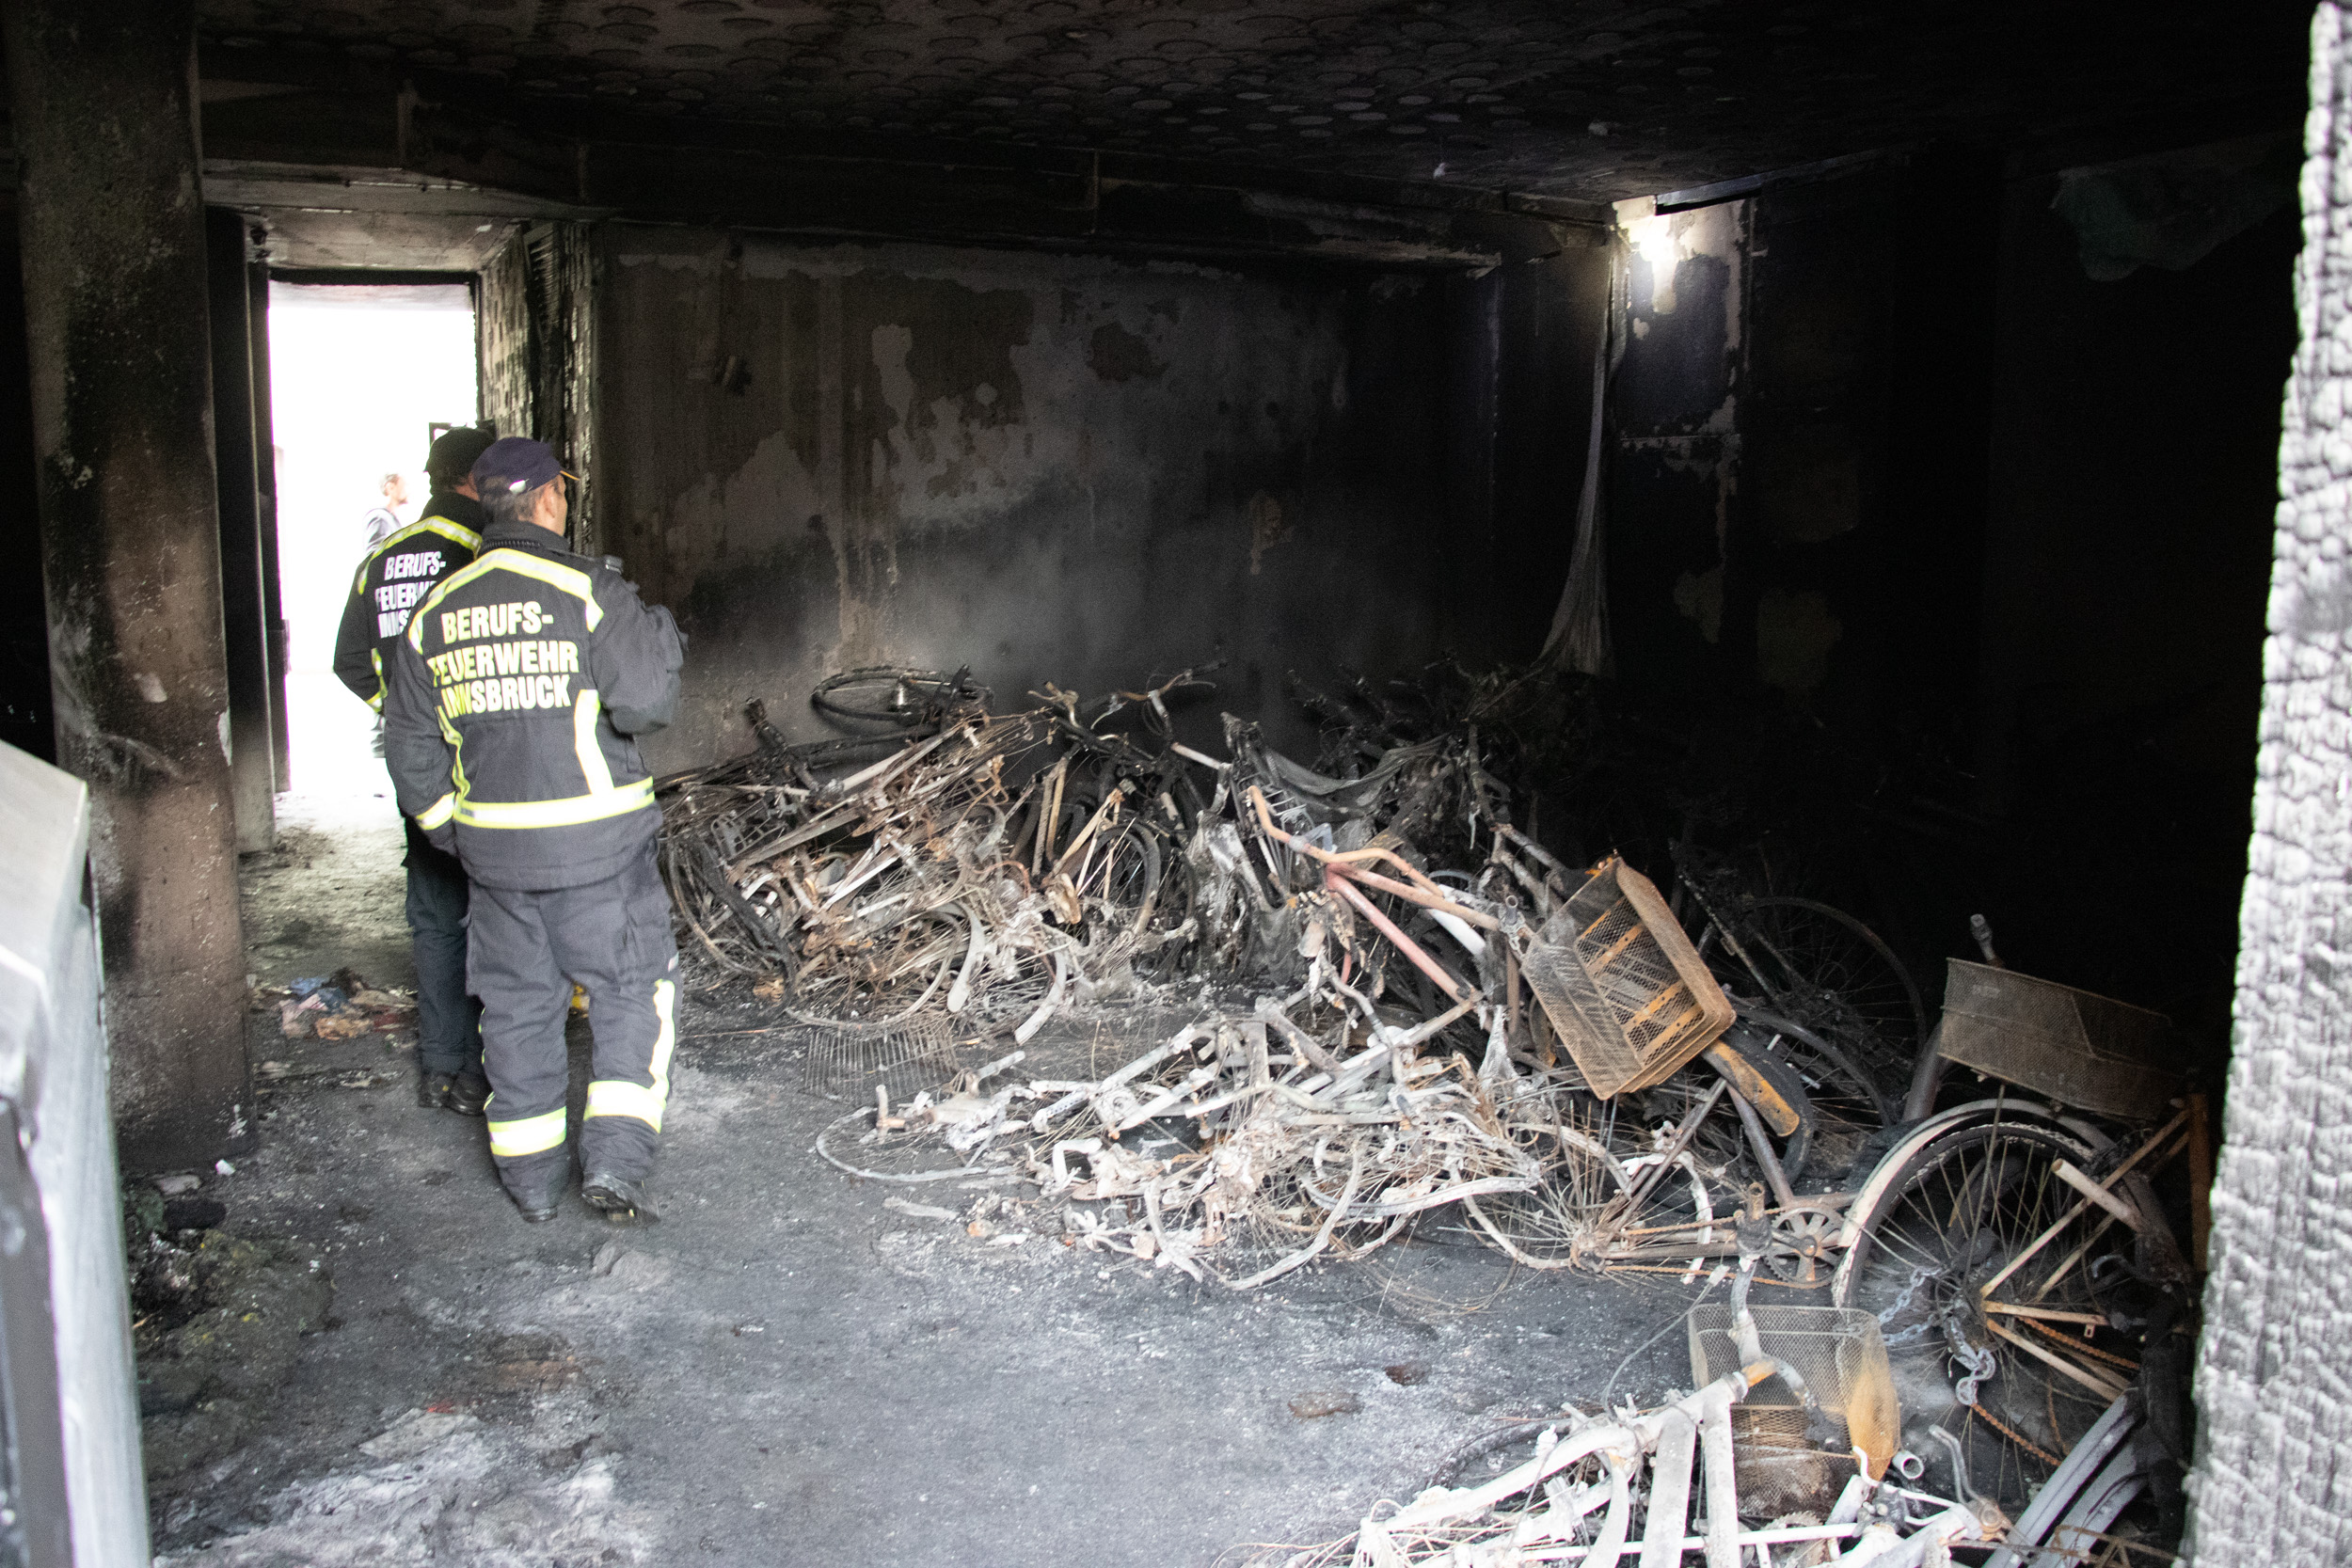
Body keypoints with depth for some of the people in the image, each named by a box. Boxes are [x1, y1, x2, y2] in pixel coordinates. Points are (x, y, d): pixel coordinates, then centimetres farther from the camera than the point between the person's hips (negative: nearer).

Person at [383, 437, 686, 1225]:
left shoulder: (436, 612, 6)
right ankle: (613, 1159, 0)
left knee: (516, 1005, 15)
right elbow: (645, 702, -19)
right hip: (594, 843, -5)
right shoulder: (588, 589, -12)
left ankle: (531, 1181, 25)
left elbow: (408, 740, 10)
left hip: (493, 848, 5)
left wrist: (444, 822, 21)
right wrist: (661, 634, -1)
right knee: (631, 992, 9)